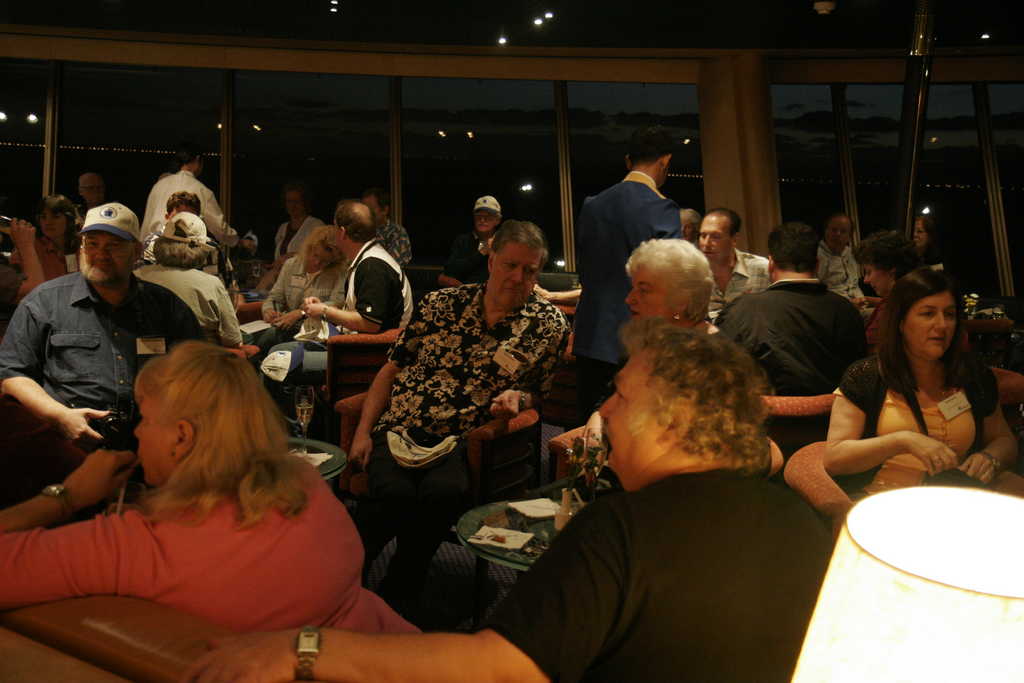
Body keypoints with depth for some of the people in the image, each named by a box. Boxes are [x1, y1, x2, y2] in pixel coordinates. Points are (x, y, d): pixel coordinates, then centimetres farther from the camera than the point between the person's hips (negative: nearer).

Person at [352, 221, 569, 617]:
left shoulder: (548, 326, 7)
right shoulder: (440, 303, 8)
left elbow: (538, 393, 16)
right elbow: (391, 370, 12)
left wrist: (518, 398, -8)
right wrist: (362, 433, 4)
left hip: (462, 442, 0)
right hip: (397, 430, 1)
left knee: (445, 493, -33)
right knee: (396, 493, -30)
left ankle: (396, 598, -10)